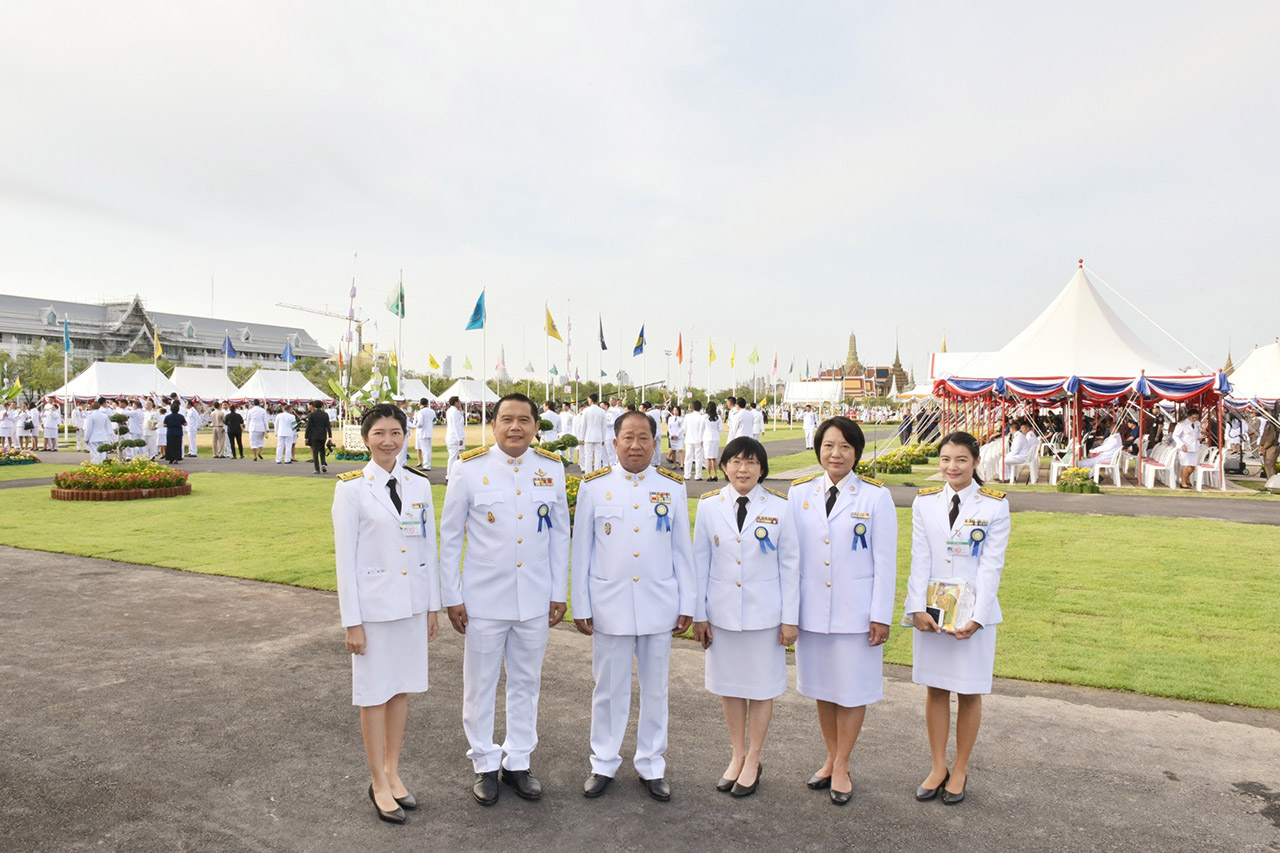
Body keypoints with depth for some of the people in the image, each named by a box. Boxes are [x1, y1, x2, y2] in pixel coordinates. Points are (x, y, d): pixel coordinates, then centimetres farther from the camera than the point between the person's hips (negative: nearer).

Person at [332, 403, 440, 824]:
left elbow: (429, 546, 7)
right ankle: (379, 783, 24)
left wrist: (433, 606, 8)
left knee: (402, 688, 15)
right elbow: (345, 556, -8)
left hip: (413, 600, 4)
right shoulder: (352, 487, -9)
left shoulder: (419, 484, 3)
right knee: (374, 693, 7)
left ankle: (392, 771, 32)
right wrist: (352, 621, -9)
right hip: (374, 602, -4)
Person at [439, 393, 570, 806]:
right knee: (480, 685, 11)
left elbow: (560, 534, 6)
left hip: (535, 600, 2)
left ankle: (518, 762, 33)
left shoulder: (552, 468, 0)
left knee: (526, 683, 15)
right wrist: (452, 597, -3)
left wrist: (559, 593, 5)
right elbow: (450, 536, -1)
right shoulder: (469, 468, -7)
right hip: (484, 599, -2)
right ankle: (485, 764, 31)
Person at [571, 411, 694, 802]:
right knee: (609, 688, 11)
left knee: (655, 689, 12)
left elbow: (682, 549, 6)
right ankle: (604, 763, 30)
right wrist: (580, 606, 1)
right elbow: (581, 549, 2)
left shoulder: (673, 486, 3)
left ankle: (651, 765, 30)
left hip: (659, 606, 1)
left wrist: (686, 604, 4)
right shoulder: (593, 485, -1)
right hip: (609, 605, -1)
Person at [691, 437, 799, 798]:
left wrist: (790, 618, -3)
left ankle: (753, 761, 28)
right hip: (722, 612, 2)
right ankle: (738, 755, 33)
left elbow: (790, 564, -1)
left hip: (764, 613, -1)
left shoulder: (779, 507, -5)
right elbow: (700, 561, 3)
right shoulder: (709, 505, -1)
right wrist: (698, 613, 3)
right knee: (729, 685, 13)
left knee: (761, 687, 10)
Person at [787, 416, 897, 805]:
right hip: (812, 608, 3)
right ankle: (831, 758, 34)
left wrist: (881, 616, -8)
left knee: (853, 688, 7)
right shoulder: (800, 492, 2)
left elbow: (885, 561, -5)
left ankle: (841, 766, 25)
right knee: (822, 686, 15)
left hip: (857, 609, -3)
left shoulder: (876, 497, -6)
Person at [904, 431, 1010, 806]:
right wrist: (918, 608, -10)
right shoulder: (924, 502, 3)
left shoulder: (995, 505, -4)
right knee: (935, 687, 10)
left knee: (969, 691, 8)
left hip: (973, 612, -2)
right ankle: (938, 767, 23)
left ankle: (960, 770, 24)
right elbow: (919, 559, -1)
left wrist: (977, 617, -14)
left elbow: (991, 565, -7)